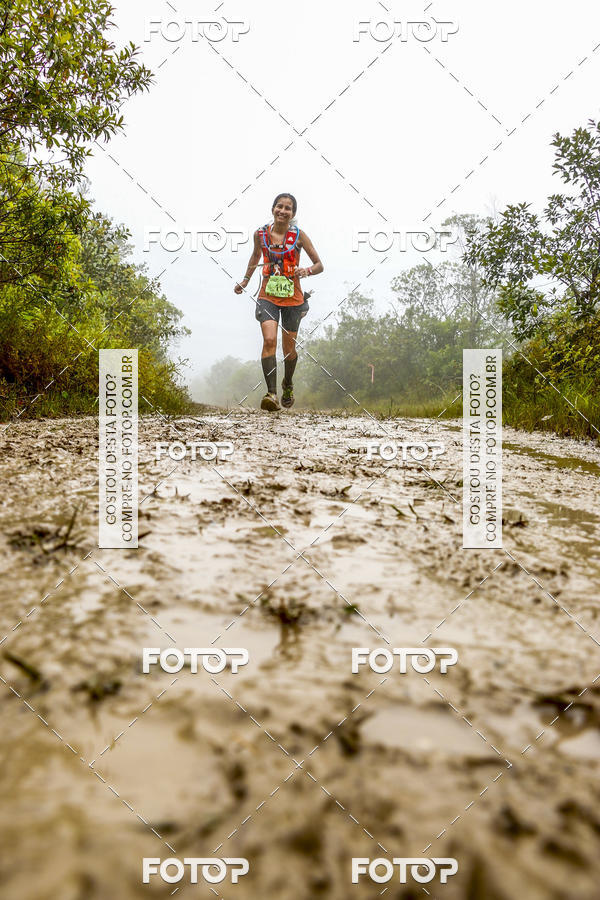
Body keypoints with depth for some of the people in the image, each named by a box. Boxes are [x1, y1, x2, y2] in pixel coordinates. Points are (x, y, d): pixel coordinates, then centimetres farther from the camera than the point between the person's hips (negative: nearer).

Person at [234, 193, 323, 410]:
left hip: (292, 297, 0)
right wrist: (245, 280, 20)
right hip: (267, 296, 1)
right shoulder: (261, 234, 1)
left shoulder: (298, 235, -5)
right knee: (269, 341, -21)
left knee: (288, 348, 9)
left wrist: (307, 271, -22)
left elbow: (319, 265, -2)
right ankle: (271, 394, -24)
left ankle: (288, 384, 39)